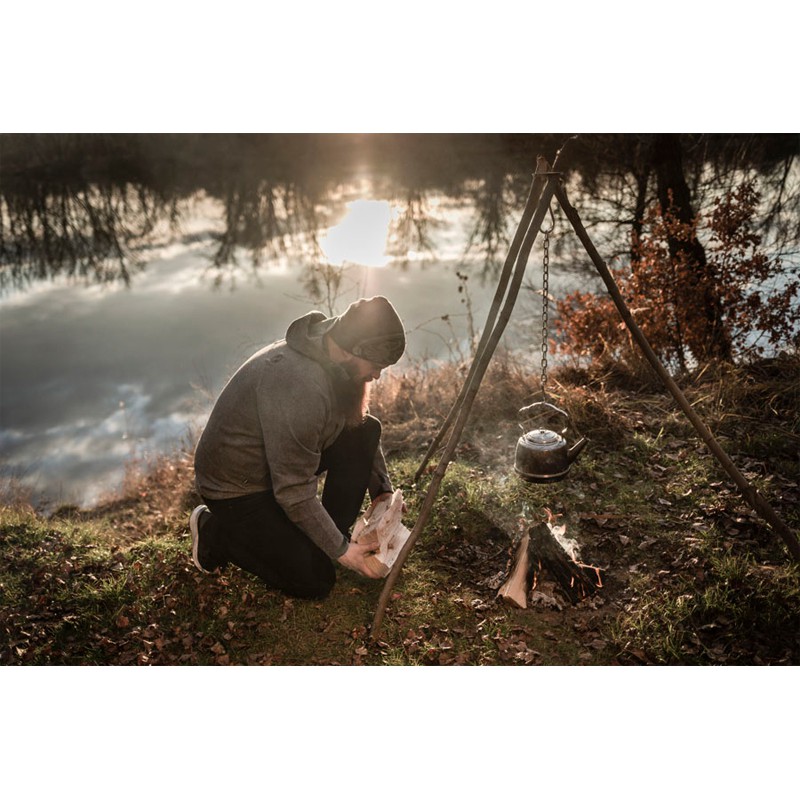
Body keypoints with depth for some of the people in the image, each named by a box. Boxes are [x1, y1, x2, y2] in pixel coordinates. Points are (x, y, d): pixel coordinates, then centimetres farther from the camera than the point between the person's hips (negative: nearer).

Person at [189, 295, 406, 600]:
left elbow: (360, 427, 9)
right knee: (315, 581, -8)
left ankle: (334, 530, 6)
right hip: (236, 486, -8)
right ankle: (214, 532, 6)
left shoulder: (337, 358, -8)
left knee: (366, 429, -6)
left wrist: (382, 492, 4)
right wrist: (340, 550, -20)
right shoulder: (299, 387, -36)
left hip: (278, 460, 8)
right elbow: (294, 492, -30)